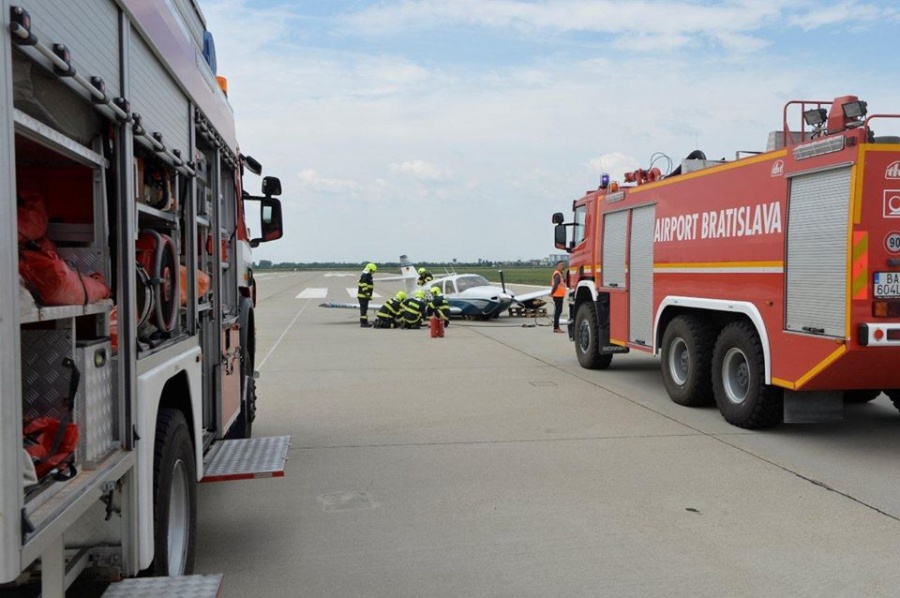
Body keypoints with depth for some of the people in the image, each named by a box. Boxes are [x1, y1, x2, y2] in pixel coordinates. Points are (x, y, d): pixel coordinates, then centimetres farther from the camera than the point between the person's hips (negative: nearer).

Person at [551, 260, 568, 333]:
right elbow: (555, 284, -26)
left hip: (560, 295, 10)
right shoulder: (557, 274, -16)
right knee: (557, 311, -8)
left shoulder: (560, 274, 17)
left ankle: (557, 327, 20)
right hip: (558, 295, -10)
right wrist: (552, 293, -21)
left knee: (558, 311, 14)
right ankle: (556, 328, -6)